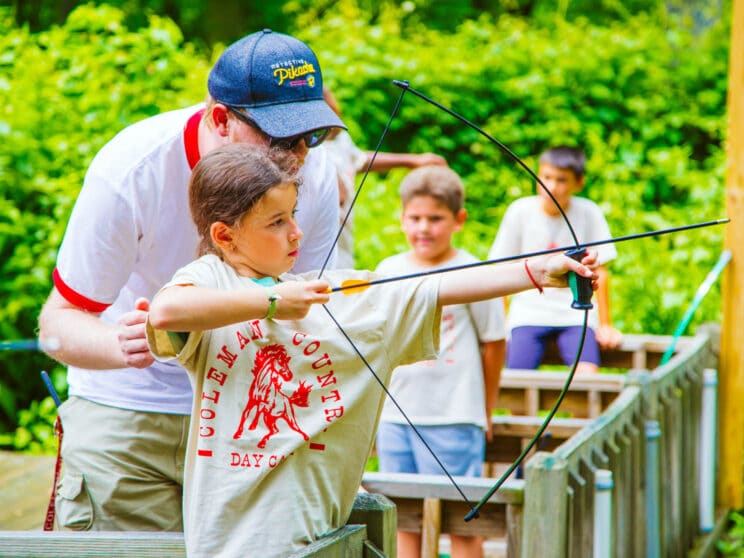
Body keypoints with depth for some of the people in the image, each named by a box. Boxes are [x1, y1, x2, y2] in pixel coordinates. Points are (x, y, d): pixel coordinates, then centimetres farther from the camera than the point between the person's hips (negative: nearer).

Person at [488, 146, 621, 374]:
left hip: (576, 314, 0)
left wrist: (605, 325, 3)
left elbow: (600, 271, 0)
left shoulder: (588, 213, -5)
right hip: (529, 312, 0)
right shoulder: (520, 211, -4)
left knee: (587, 376, -24)